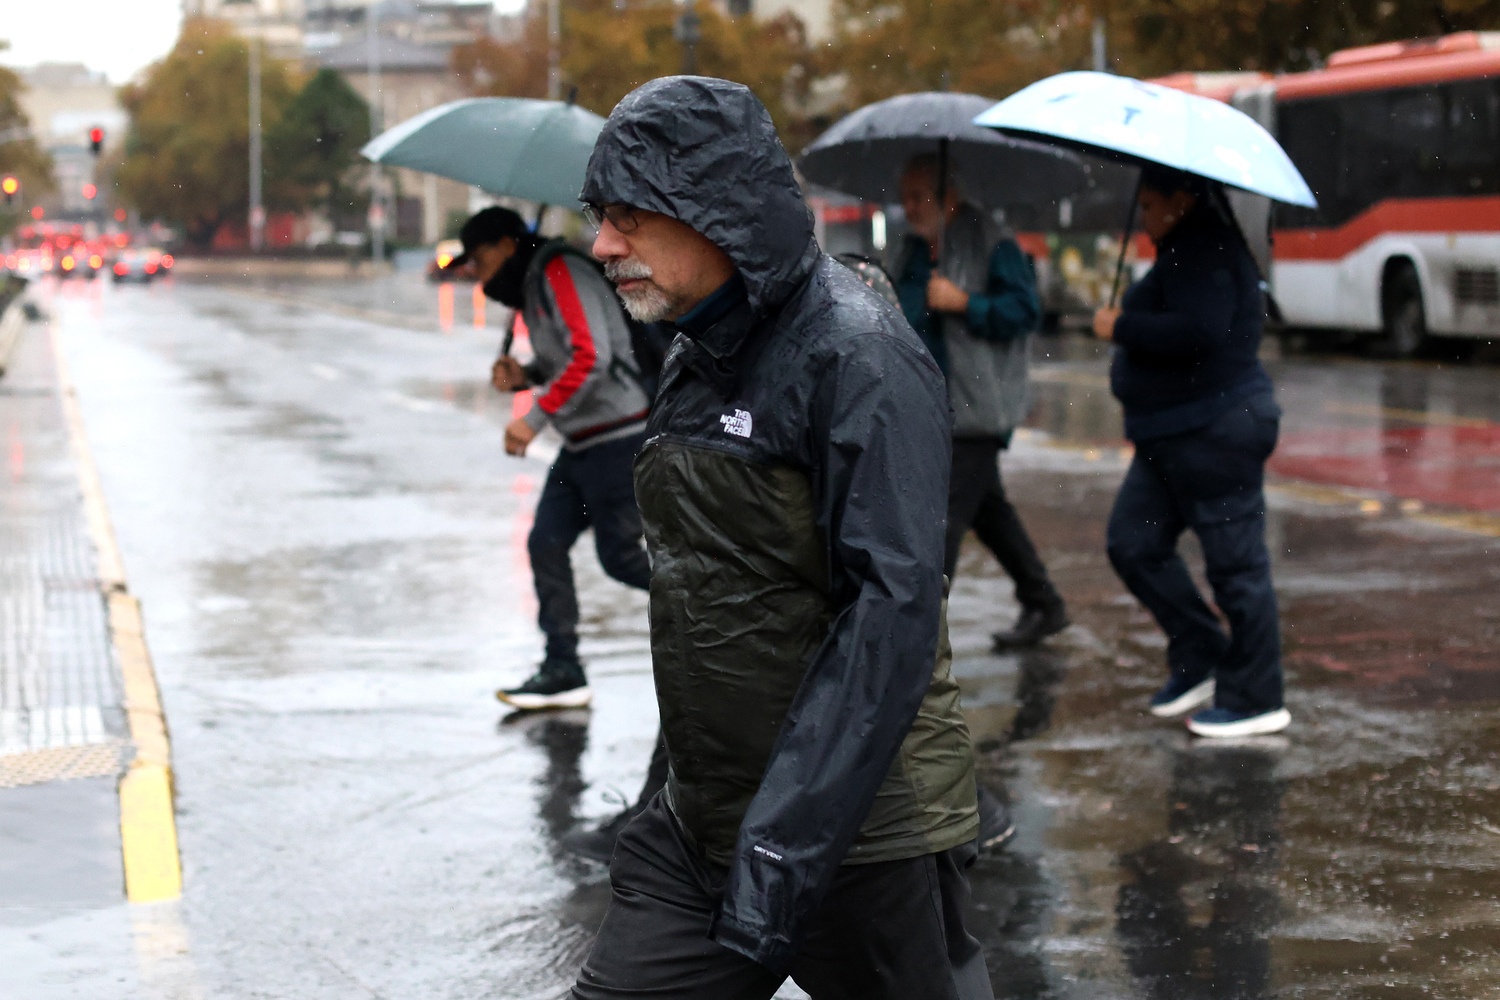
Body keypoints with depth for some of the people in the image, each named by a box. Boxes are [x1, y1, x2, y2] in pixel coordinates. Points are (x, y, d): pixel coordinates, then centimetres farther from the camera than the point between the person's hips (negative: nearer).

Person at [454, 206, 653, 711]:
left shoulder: (560, 272, -15)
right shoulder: (532, 285, 16)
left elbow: (590, 356, -24)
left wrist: (534, 418, -21)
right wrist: (525, 376, 5)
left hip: (617, 438, -10)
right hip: (583, 443, 10)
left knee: (619, 555, -6)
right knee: (546, 543, 4)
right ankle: (563, 673, 7)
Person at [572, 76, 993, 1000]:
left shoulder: (858, 358, -16)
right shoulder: (696, 361, 11)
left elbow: (892, 612, -24)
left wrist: (784, 845, -28)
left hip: (857, 841, -7)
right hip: (700, 831, 8)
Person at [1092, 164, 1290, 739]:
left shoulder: (1202, 253, -16)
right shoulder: (1192, 251, 18)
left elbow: (1200, 331, -29)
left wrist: (1122, 327, -18)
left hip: (1216, 432, -11)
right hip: (1175, 435, 11)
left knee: (1235, 563, -4)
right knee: (1134, 544, 10)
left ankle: (1257, 701, 4)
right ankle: (1200, 659, 18)